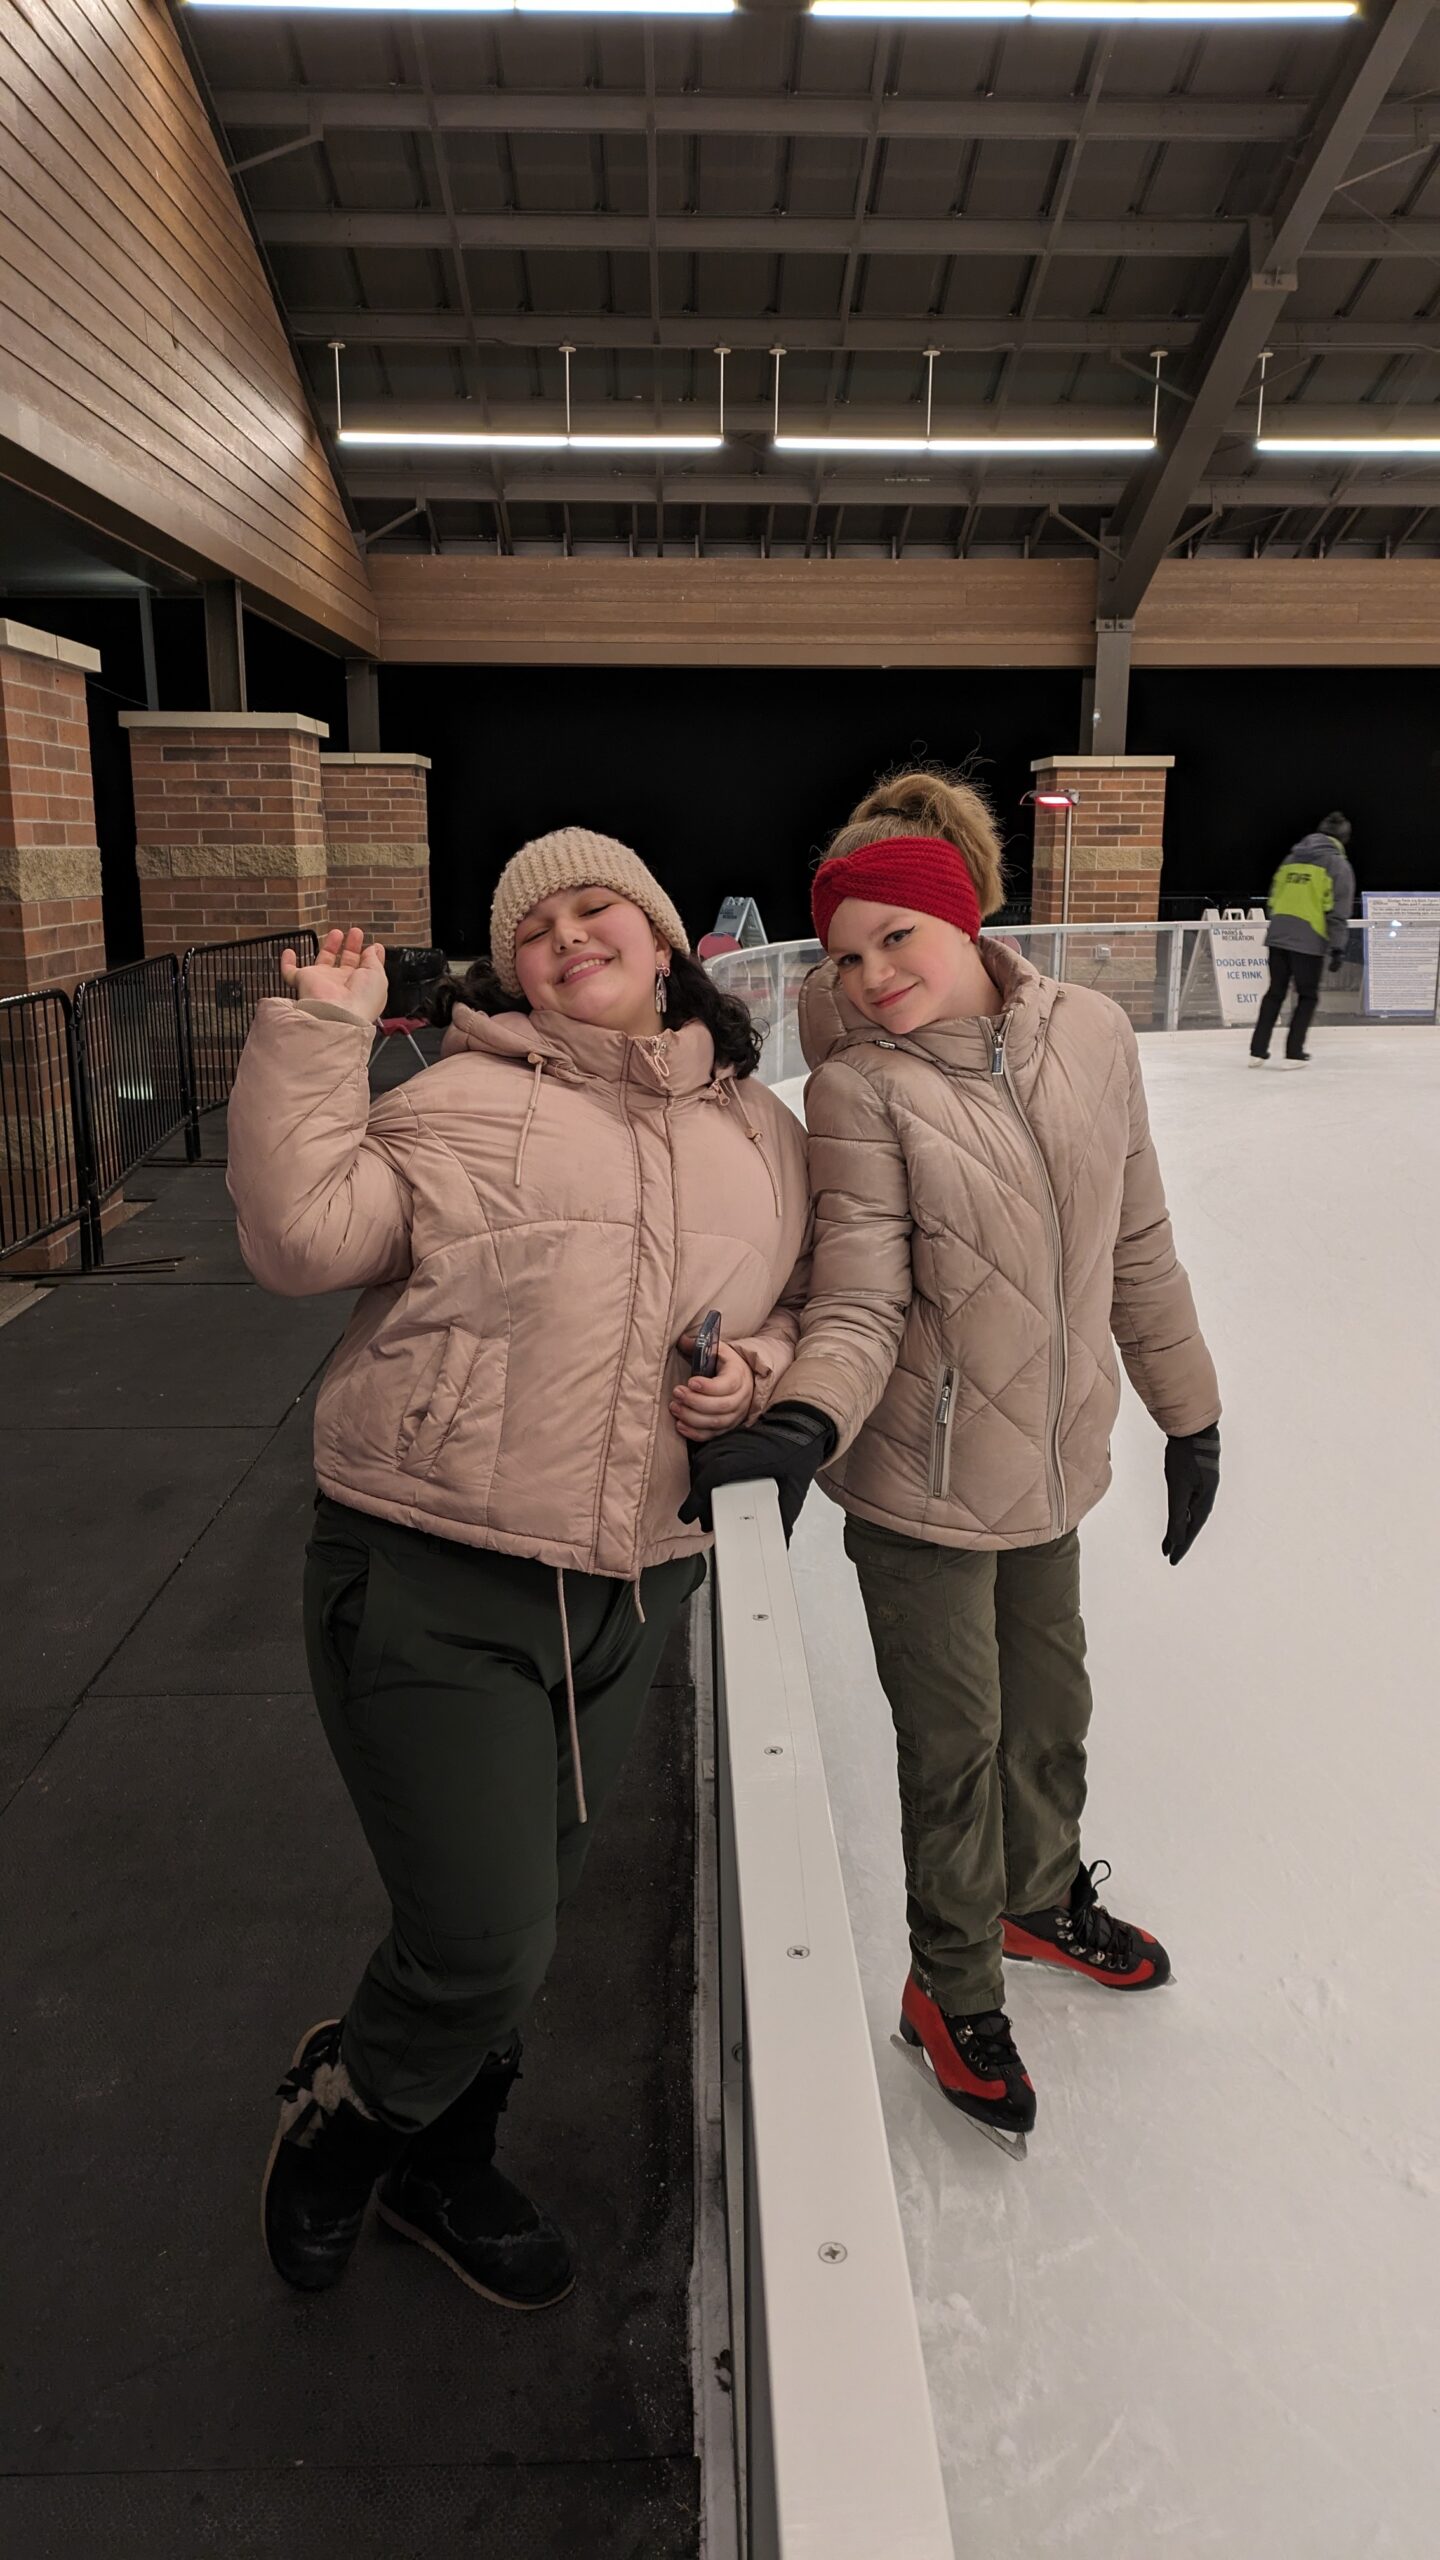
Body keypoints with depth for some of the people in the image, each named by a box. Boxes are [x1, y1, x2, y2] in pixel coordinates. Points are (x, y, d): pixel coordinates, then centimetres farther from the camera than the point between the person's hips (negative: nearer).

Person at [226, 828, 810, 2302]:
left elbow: (795, 1307, 19)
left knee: (526, 1916, 21)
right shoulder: (469, 1100, -5)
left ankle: (441, 2164, 50)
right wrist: (316, 1033, -15)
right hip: (429, 1584, -5)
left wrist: (755, 1374, -1)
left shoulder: (762, 1134, 10)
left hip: (629, 1596, 5)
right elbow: (305, 1238, -14)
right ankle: (342, 2110, 35)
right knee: (481, 1947, -2)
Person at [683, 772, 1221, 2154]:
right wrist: (803, 1421, -38)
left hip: (1051, 1459, 5)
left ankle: (1039, 1891, 55)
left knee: (1051, 1701, 24)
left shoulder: (1088, 1033, -3)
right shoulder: (857, 1086, -15)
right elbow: (862, 1300, -19)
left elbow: (1134, 1242, 5)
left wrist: (1185, 1409, 10)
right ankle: (951, 1988, 37)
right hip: (923, 1481, -4)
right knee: (955, 1741, 10)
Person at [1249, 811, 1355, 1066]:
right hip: (1308, 940, -5)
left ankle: (1258, 1050, 12)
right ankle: (1294, 1053, 4)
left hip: (1277, 935, 5)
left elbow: (1273, 899, 17)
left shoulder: (1292, 858, 14)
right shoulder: (1337, 864, -3)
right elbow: (1338, 911, -9)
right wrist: (1338, 947, -7)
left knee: (1275, 992, 14)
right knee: (1307, 996, 8)